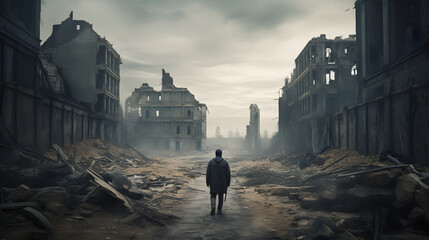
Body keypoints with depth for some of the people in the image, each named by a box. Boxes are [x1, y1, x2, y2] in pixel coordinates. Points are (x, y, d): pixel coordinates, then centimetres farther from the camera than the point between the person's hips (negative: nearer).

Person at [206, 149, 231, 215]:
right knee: (221, 197, 13)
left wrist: (208, 183, 4)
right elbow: (228, 174, -4)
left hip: (213, 183, 0)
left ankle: (213, 207, -13)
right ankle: (219, 210, 15)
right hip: (222, 183, 0)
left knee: (213, 196, 10)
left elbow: (208, 173, -4)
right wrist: (228, 184, 5)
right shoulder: (225, 163, -5)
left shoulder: (211, 162, -4)